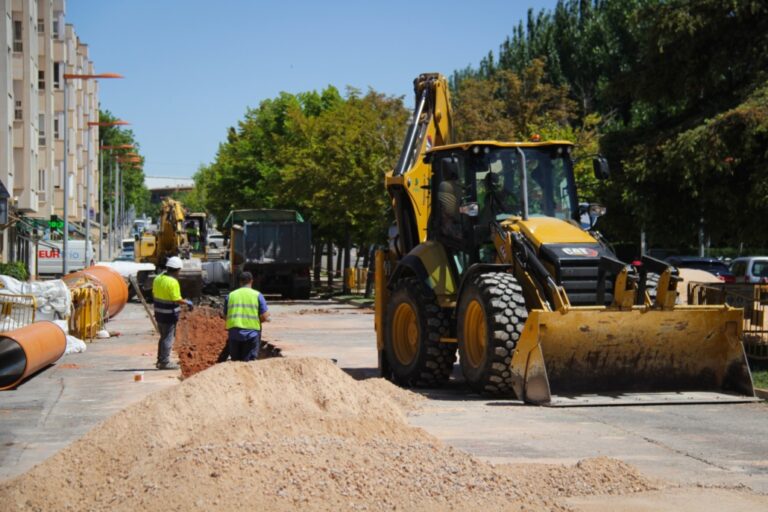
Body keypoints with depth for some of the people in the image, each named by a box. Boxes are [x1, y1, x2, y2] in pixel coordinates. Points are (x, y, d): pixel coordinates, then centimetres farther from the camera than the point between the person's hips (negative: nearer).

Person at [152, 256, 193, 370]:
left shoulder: (158, 278, 5)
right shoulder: (173, 282, -20)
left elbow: (154, 295, 13)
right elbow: (177, 300, -22)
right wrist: (187, 302, -6)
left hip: (159, 313, 8)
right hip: (169, 315, -8)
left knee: (163, 337, 19)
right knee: (168, 339, 1)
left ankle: (160, 361, 25)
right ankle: (165, 362, 4)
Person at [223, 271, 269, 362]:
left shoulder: (231, 295, 9)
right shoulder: (257, 295, 1)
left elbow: (225, 316, 10)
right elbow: (265, 317, -4)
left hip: (234, 334, 3)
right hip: (251, 334, -2)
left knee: (235, 362, 11)